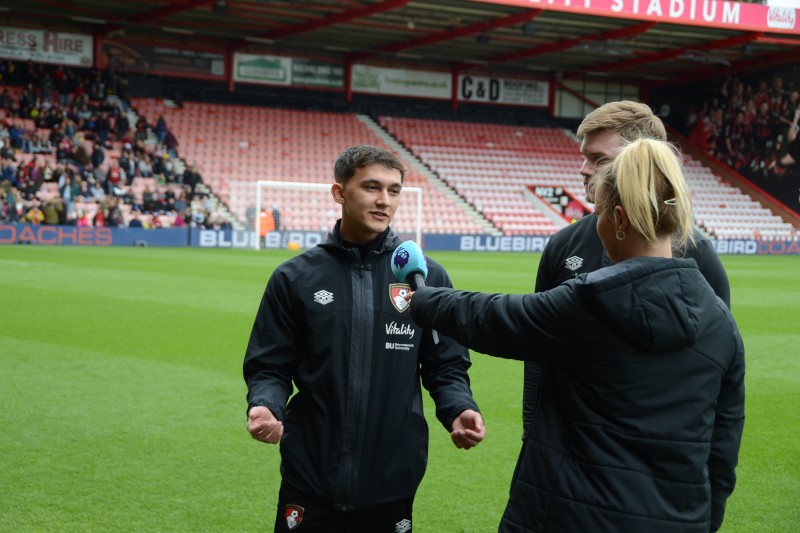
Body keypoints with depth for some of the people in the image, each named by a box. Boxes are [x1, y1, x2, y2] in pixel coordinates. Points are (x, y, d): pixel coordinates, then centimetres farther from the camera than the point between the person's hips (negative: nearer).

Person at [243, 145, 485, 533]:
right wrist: (265, 407, -17)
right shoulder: (296, 277, 0)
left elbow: (446, 366, 5)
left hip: (392, 483, 1)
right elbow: (270, 367, 3)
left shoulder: (428, 277, 2)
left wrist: (459, 410, -14)